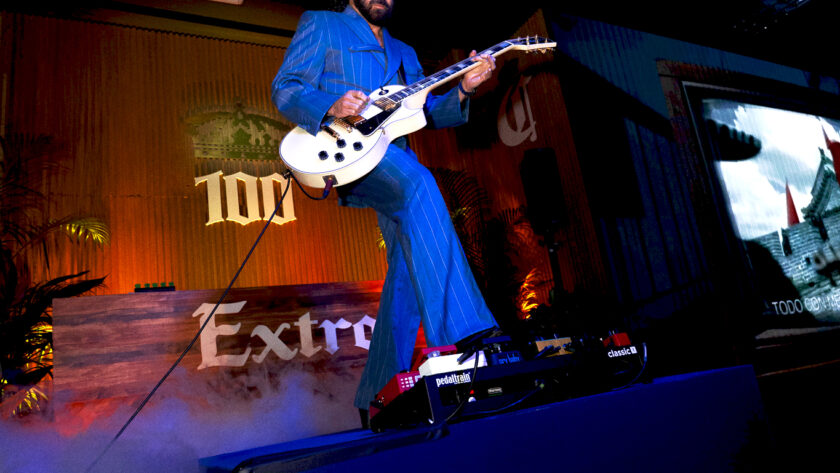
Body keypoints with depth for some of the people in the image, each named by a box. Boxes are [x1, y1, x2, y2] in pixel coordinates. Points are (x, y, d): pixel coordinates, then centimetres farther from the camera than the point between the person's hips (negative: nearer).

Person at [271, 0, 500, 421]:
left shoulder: (403, 53, 31)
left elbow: (428, 112, 20)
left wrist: (463, 90, 1)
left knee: (408, 274, -3)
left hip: (397, 161, 6)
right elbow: (285, 89, 3)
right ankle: (455, 328, -39)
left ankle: (380, 396, 7)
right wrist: (332, 107, -17)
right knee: (419, 184, -35)